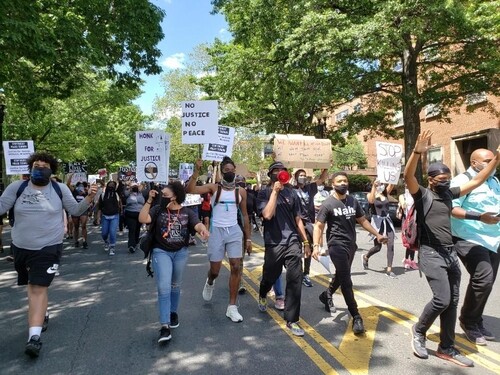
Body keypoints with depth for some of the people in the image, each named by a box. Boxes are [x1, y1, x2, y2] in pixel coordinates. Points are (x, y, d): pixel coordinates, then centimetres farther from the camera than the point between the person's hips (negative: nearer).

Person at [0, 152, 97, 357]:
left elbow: (75, 210, 0)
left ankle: (34, 336, -9)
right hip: (21, 247, 4)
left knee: (38, 288, -9)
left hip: (48, 248, -3)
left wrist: (88, 198, -16)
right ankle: (40, 315, 45)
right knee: (32, 285, 21)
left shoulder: (60, 189, -4)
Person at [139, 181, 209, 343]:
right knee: (164, 287, -12)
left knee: (175, 285, 18)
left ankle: (173, 312, 42)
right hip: (161, 252, -2)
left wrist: (203, 229, -39)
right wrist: (149, 200, -20)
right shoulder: (158, 209, -4)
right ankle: (165, 326, -10)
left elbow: (197, 224, -16)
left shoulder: (187, 212, -3)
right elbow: (142, 219, -16)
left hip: (181, 252, 2)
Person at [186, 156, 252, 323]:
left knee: (236, 267, -5)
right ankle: (210, 282, 43)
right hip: (217, 231, -2)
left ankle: (232, 307, 7)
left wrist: (248, 238, 8)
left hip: (234, 231, 2)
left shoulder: (241, 191, 5)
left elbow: (245, 215, 10)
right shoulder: (213, 188, -3)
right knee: (215, 269, 4)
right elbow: (190, 190, -16)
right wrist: (196, 171, -25)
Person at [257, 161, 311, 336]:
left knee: (295, 279, -6)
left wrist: (306, 242, 12)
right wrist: (275, 191, -16)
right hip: (273, 243, -1)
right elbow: (267, 214, -18)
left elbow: (298, 219, 12)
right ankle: (263, 295, 49)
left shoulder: (292, 193, 7)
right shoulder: (264, 193, 0)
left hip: (293, 241, 2)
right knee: (270, 276, 14)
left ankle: (291, 320, 6)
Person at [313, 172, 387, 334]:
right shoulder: (328, 204, -10)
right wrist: (316, 245, -21)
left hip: (351, 244, 6)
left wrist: (377, 234, 9)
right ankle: (356, 316, 0)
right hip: (337, 245, -6)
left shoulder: (353, 201, 7)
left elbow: (362, 220, 15)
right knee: (346, 280, -7)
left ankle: (327, 295, 45)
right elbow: (319, 226, -10)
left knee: (341, 275, 20)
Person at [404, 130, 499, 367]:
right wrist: (417, 152, -40)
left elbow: (476, 181, 18)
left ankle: (447, 348, 22)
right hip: (431, 254, -7)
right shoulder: (422, 194, -7)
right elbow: (408, 177, -25)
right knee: (442, 299, -13)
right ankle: (419, 331, 13)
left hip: (451, 253, 7)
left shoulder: (449, 194, 12)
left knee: (452, 302, 9)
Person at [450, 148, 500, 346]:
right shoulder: (463, 180, -10)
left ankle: (476, 322, 26)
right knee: (483, 278, -18)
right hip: (469, 239, -8)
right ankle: (468, 321, 3)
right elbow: (450, 208, -18)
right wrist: (479, 217, -25)